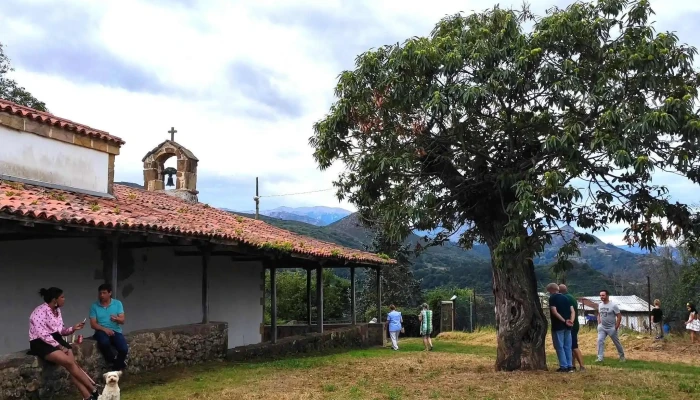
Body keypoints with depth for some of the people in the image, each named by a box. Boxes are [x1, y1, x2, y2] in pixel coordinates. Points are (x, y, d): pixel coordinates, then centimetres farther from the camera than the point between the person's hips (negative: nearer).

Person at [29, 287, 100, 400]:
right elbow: (43, 335, -21)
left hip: (56, 340, 8)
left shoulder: (57, 310, 11)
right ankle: (93, 390, -16)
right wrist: (60, 347, -20)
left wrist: (73, 328, 0)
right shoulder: (40, 311, -14)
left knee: (73, 364, -17)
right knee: (69, 362, -24)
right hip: (41, 343, -7)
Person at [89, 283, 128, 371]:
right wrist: (104, 329, -20)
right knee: (104, 342, -38)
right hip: (101, 331, -1)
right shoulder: (94, 306, 2)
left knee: (124, 349, -26)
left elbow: (122, 321, -1)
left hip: (115, 331, 1)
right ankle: (114, 362, -10)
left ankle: (115, 369, 0)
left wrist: (117, 319, -25)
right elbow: (93, 324, -3)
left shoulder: (117, 303, 5)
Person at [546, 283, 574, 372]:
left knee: (559, 347, 1)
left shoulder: (552, 298, -6)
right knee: (568, 347, 11)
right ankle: (570, 366, 12)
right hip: (567, 327, 6)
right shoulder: (565, 298, 13)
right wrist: (571, 321, -7)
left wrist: (564, 321, -17)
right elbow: (572, 311, 6)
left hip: (558, 326, -6)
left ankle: (564, 366, -1)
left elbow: (554, 312, -18)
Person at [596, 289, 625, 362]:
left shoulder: (613, 305, -14)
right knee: (600, 340, -11)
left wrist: (616, 327, -15)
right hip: (602, 328, 4)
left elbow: (619, 316, -12)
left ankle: (622, 356, 30)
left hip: (611, 328, -4)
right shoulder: (600, 305, 3)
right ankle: (600, 358, -11)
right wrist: (599, 324, 8)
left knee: (616, 342, 10)